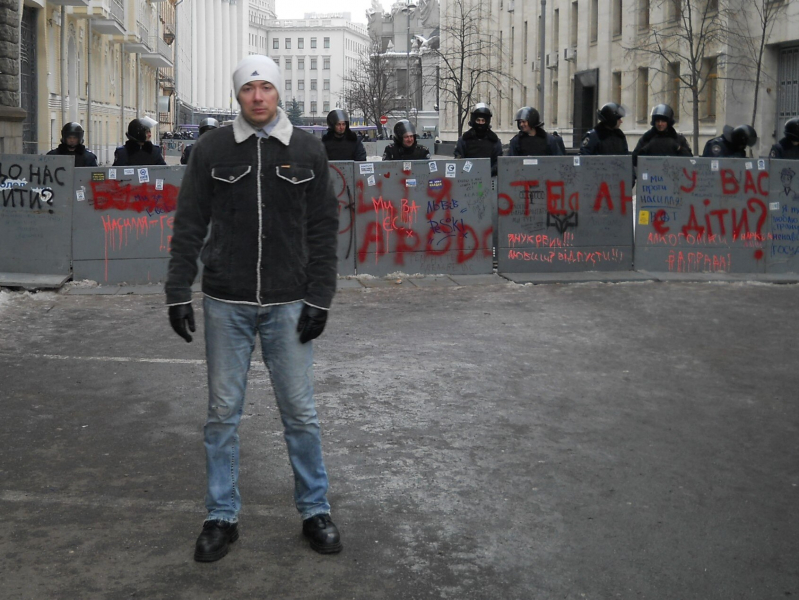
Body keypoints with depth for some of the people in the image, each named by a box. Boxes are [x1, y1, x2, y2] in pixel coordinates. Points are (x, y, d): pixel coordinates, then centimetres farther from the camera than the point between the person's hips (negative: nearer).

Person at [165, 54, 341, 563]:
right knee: (223, 411, 6)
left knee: (300, 410, 5)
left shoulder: (308, 150, 2)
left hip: (288, 305, 0)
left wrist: (320, 299, -4)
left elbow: (323, 229, 3)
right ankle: (223, 517, 17)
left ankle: (315, 510, 19)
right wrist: (178, 293, -3)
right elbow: (189, 224, 3)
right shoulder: (212, 149, 1)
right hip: (226, 305, 0)